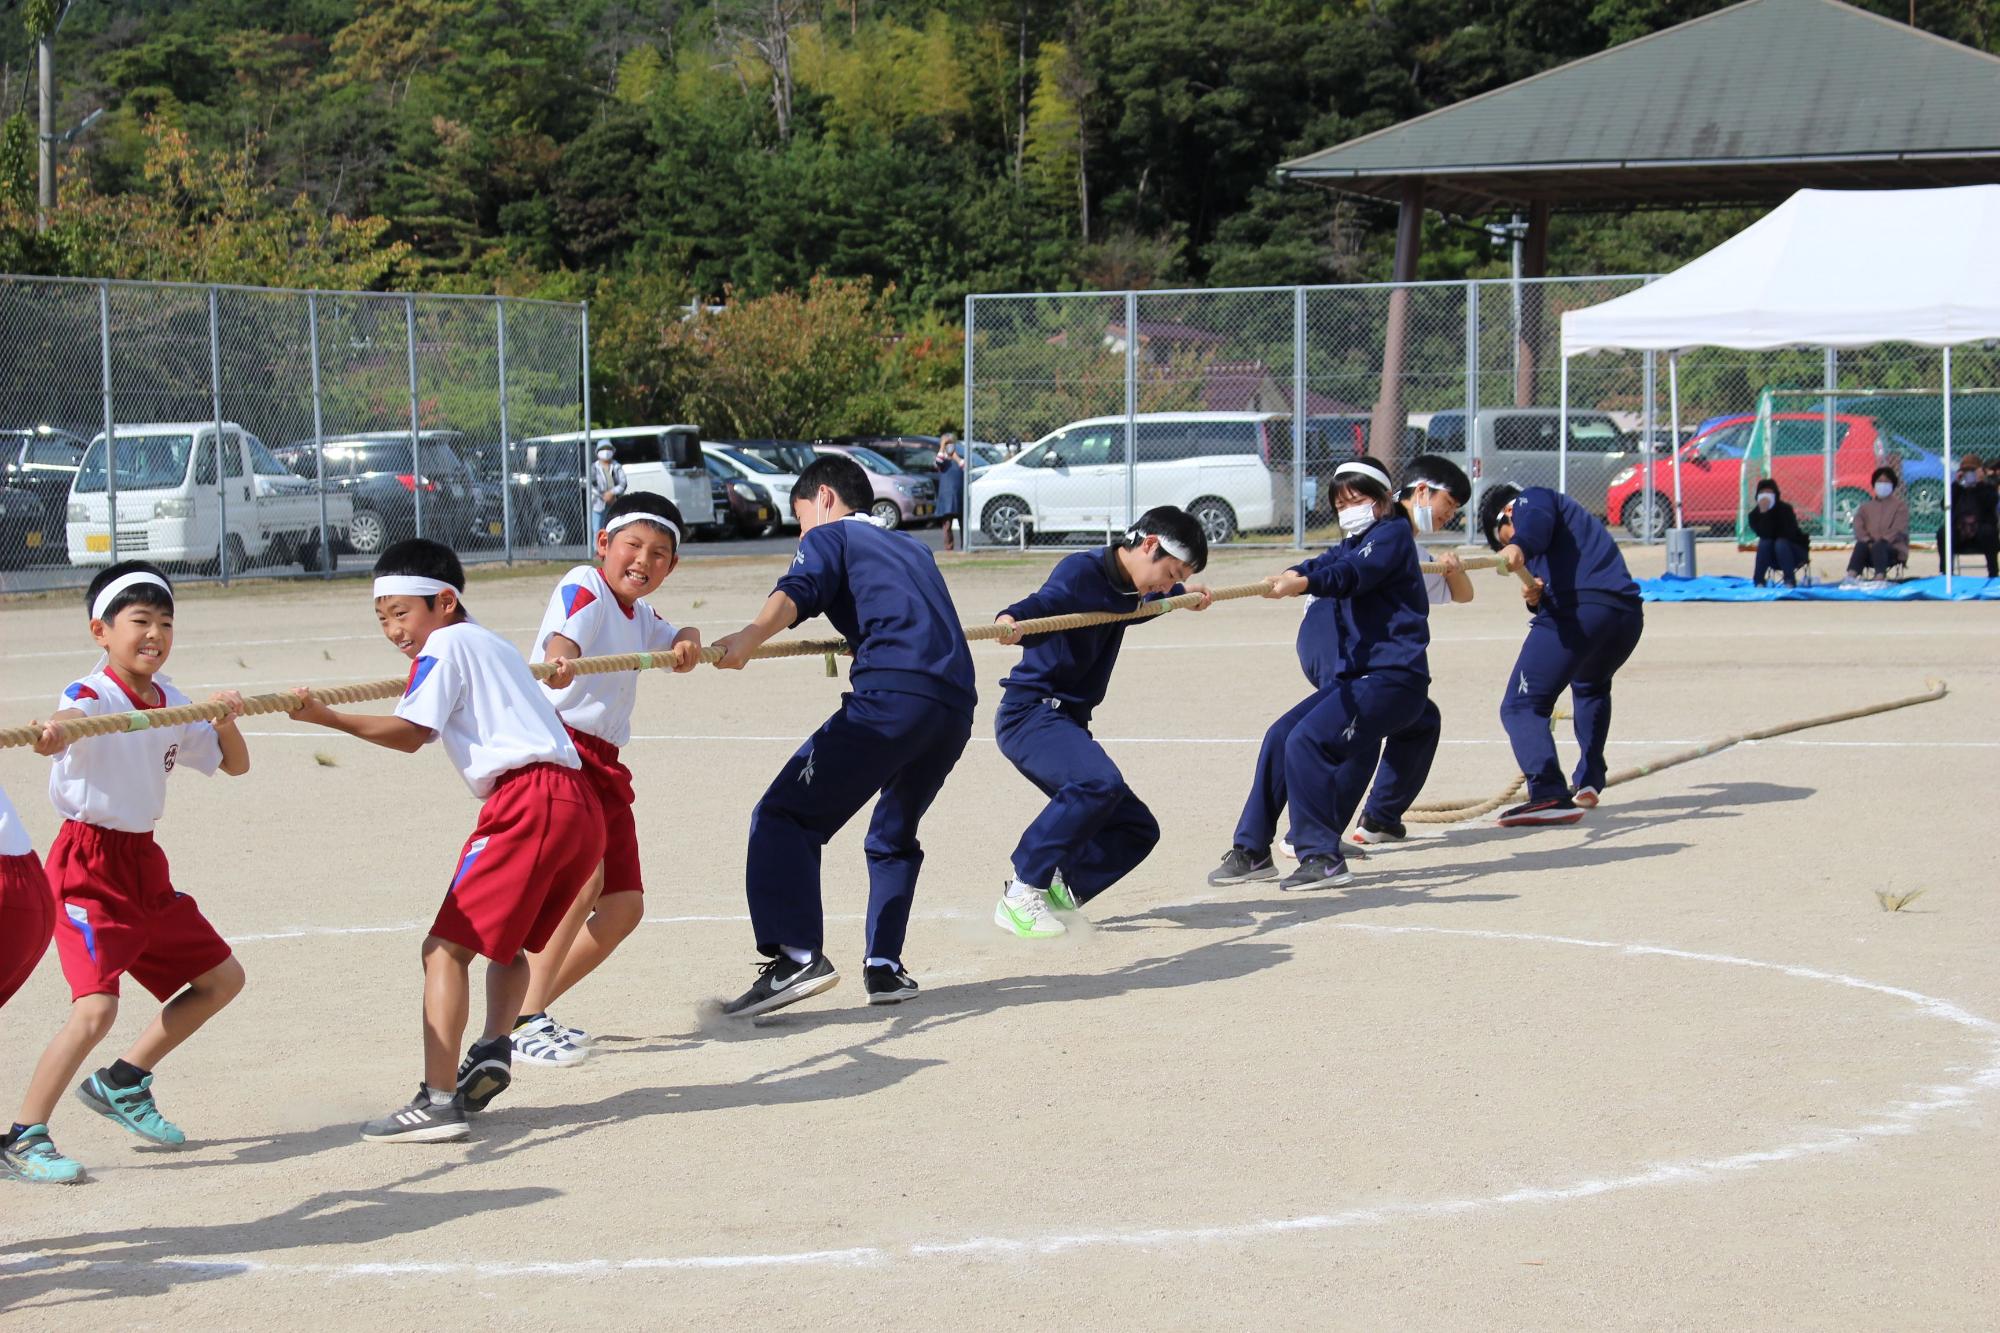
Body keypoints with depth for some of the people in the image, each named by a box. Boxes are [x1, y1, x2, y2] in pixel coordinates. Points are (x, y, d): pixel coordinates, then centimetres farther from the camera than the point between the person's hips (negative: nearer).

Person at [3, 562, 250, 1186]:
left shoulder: (172, 703, 7)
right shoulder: (92, 694, -16)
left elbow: (234, 764, 14)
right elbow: (64, 725, -40)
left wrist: (225, 719, -7)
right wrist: (50, 732, -65)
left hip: (144, 862, 8)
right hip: (88, 863, -8)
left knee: (221, 978, 15)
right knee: (96, 1008, -22)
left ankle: (122, 1083, 27)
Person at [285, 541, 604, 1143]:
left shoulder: (446, 645, 3)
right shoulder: (492, 644, 30)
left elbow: (411, 733, -9)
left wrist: (326, 716, -11)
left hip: (528, 801, -10)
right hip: (581, 806, 10)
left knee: (446, 948, -9)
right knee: (508, 940, 26)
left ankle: (439, 1100, -17)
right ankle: (493, 1050, 5)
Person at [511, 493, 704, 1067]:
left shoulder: (640, 615, 17)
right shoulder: (584, 589, -10)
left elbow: (677, 641, 30)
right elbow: (564, 636, -29)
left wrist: (689, 643, 3)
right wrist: (558, 664, -55)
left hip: (604, 763, 9)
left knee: (624, 906, 7)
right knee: (582, 875, -26)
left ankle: (531, 1011, 15)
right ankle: (522, 1021, -23)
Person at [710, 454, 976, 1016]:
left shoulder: (830, 536, 15)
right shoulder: (912, 548, 35)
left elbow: (794, 593, -8)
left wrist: (747, 638, -26)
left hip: (891, 695, -7)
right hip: (956, 703, 7)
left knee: (783, 817, -5)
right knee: (894, 836, 27)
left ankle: (796, 954, -21)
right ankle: (884, 965, 16)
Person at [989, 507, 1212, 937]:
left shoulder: (1126, 588, 13)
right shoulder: (1082, 571, -14)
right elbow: (1048, 600, -35)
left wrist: (1181, 593, 47)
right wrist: (1011, 620, -55)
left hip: (1068, 723, 10)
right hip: (1030, 712, -10)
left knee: (1137, 828, 7)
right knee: (1099, 781, -34)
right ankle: (1022, 894, -27)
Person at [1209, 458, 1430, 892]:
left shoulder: (1393, 534, -3)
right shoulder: (1354, 544, 21)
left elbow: (1353, 574, -23)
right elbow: (1327, 565, -1)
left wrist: (1303, 582, -42)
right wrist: (1290, 576, -25)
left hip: (1395, 677, -9)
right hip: (1357, 676, 9)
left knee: (1306, 740, -21)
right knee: (1281, 736, 4)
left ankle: (1322, 857, -16)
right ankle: (1251, 852, 11)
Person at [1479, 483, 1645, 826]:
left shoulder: (1530, 499, 15)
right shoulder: (1573, 516, 40)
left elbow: (1536, 519, -14)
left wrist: (1519, 546, -35)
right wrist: (1536, 598, 3)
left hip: (1577, 610, -9)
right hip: (1628, 613, 9)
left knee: (1521, 707, -9)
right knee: (1590, 687, 39)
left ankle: (1549, 794, -29)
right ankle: (1589, 783, 39)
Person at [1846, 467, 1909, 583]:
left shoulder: (1900, 505, 11)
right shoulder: (1865, 506, 21)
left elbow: (1898, 529, -5)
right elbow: (1859, 528, 5)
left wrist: (1883, 541, -19)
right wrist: (1868, 542, -14)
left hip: (1894, 548, -2)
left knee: (1879, 547, -37)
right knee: (1860, 546, -33)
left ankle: (1879, 577, -62)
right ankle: (1850, 577, -56)